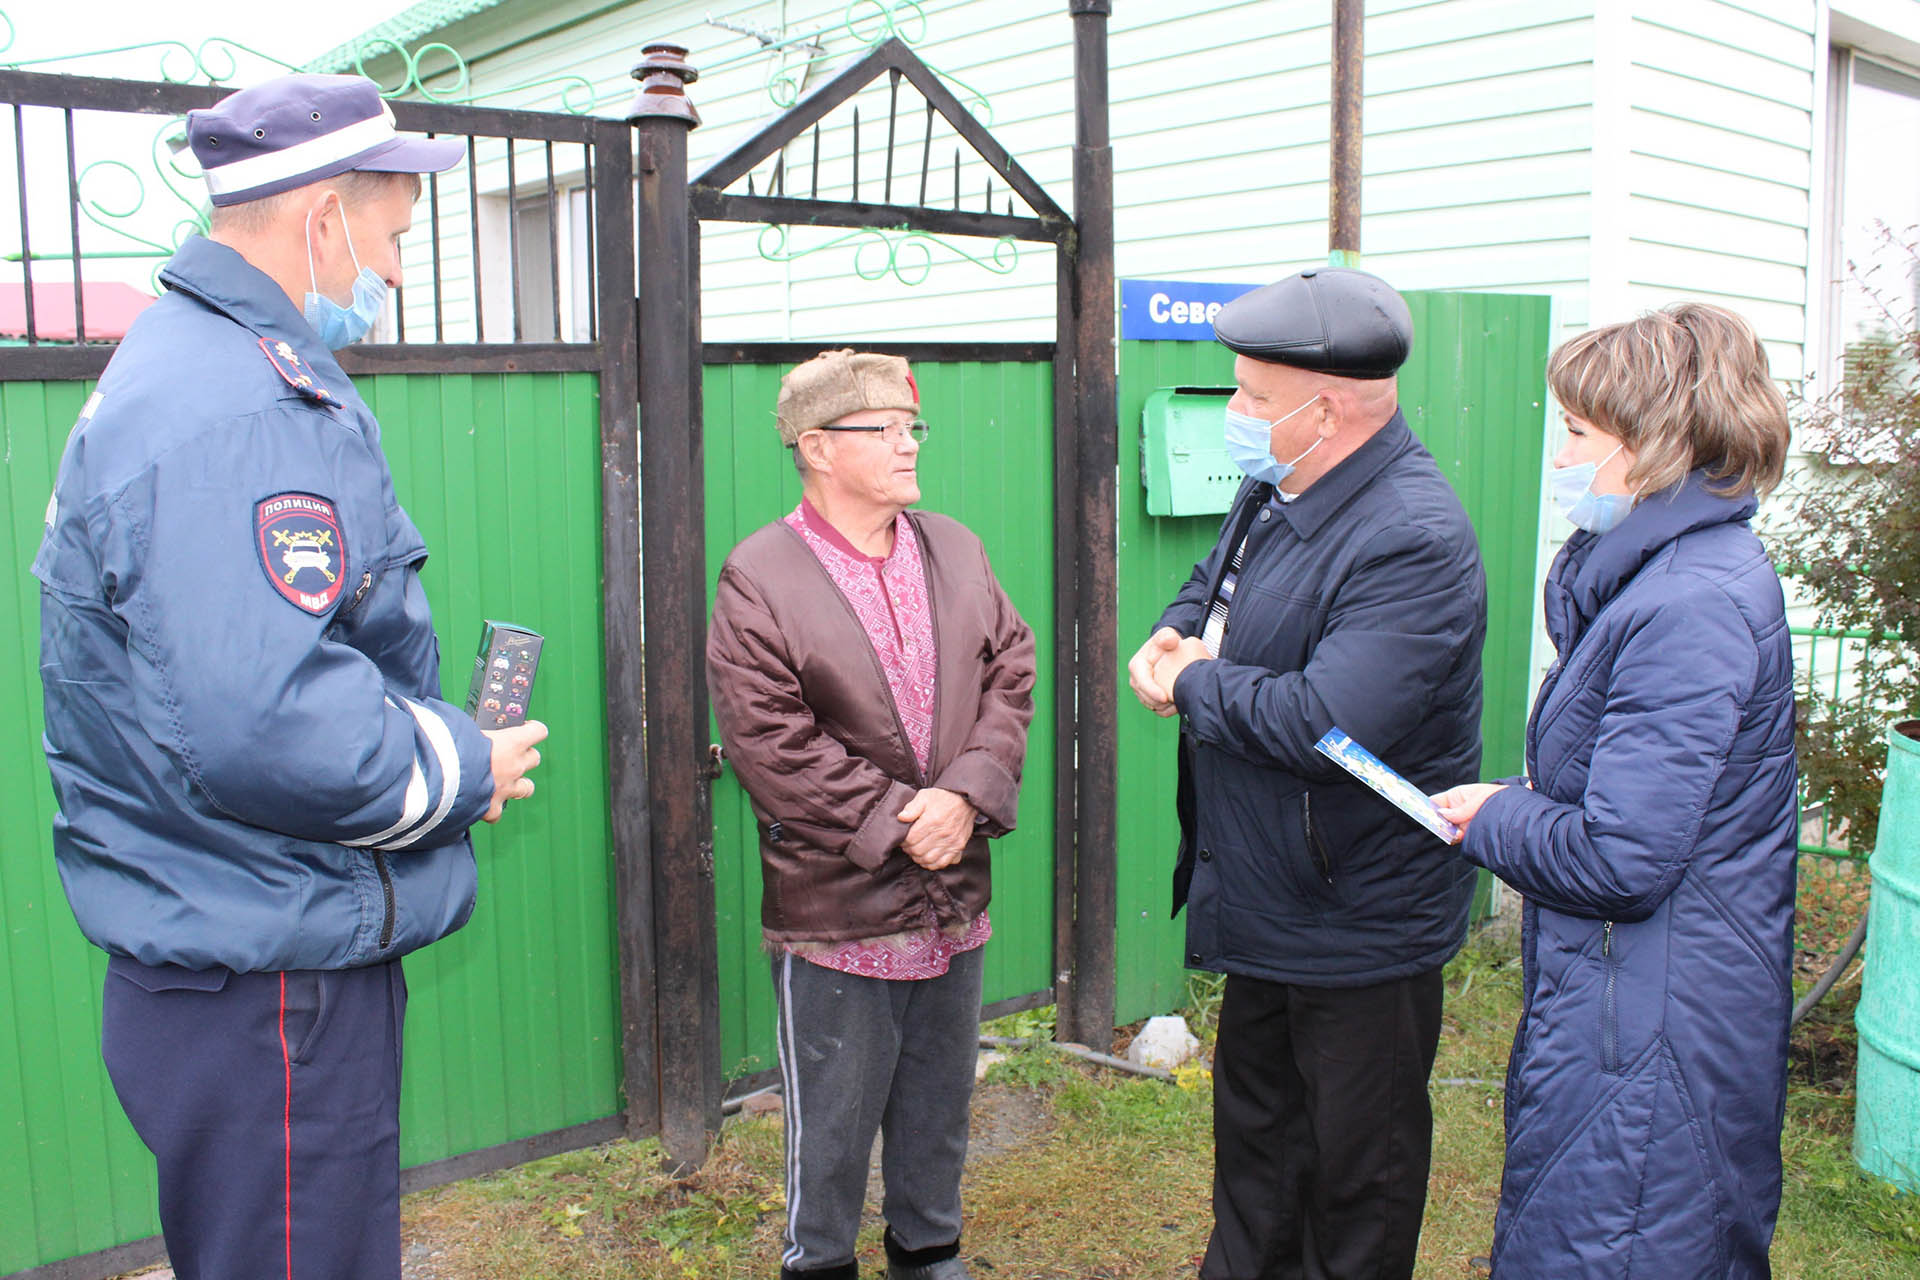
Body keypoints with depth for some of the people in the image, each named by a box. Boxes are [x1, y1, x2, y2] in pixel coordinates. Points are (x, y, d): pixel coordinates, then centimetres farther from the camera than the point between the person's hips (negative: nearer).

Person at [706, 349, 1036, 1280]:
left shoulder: (956, 551, 6)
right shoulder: (759, 577, -10)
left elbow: (1010, 677, 2)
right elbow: (770, 745, -15)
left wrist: (967, 794, -12)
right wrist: (894, 820, -16)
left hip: (953, 891, 5)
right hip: (835, 904, -5)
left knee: (940, 1100, 20)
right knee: (832, 1117, 9)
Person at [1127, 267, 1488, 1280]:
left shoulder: (1413, 542, -28)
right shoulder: (1272, 489, 2)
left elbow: (1325, 723, -38)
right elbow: (1214, 580, 22)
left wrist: (1193, 685, -20)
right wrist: (1175, 635, -2)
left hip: (1356, 924, -9)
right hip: (1263, 902, 9)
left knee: (1357, 1174, 12)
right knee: (1255, 1128, 27)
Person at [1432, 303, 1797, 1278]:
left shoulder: (1691, 608, -25)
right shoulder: (1679, 569, 8)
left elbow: (1621, 859, -27)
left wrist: (1493, 819, -11)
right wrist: (1525, 800, 3)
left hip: (1645, 1040, -10)